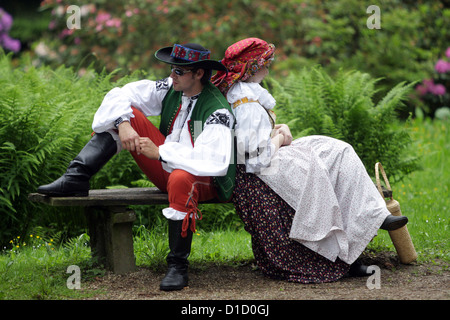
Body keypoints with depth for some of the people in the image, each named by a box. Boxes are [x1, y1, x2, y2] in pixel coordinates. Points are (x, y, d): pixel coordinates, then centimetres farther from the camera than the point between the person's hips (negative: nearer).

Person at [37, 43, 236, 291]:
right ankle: (75, 179, -13)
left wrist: (159, 152, -33)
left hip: (205, 181, -7)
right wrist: (123, 124, -21)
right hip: (166, 168, 7)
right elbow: (119, 96, 1)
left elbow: (213, 161, -34)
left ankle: (178, 265, -28)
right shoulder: (170, 89, -1)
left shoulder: (217, 112, -22)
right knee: (127, 115, -5)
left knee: (181, 178, -43)